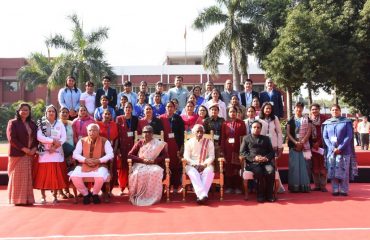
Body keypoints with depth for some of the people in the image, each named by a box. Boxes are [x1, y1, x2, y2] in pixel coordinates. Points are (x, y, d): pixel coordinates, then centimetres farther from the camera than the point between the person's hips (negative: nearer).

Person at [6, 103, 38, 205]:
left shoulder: (32, 124, 15)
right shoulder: (13, 123, 0)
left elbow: (36, 138, 13)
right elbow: (12, 138, -9)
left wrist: (34, 148, -6)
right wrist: (24, 149, -15)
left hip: (30, 154, 4)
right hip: (17, 154, -4)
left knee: (28, 177, 5)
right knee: (17, 177, -2)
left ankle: (28, 198, 10)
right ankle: (18, 199, 4)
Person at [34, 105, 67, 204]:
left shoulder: (60, 123, 10)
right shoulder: (41, 123, 4)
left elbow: (64, 137, 1)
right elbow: (39, 137, -8)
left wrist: (56, 146, -12)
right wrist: (53, 141, -14)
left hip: (57, 152, 2)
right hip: (44, 152, -2)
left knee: (57, 174, 1)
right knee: (43, 174, -2)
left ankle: (55, 195, 9)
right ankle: (43, 196, 7)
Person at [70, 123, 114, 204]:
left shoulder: (104, 141, 1)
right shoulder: (82, 141, 7)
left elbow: (110, 154, -5)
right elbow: (75, 154, 2)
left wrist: (99, 160, -19)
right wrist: (85, 160, -16)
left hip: (99, 166, -2)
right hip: (83, 165, 2)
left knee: (100, 177, -35)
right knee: (74, 176, -26)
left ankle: (95, 194, 0)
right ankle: (86, 194, 2)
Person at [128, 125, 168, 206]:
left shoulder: (158, 144, 12)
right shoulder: (139, 143, 13)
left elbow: (165, 155, 3)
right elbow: (130, 155, 5)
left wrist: (154, 160, -13)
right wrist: (142, 160, -10)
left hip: (153, 165, 0)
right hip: (140, 164, 1)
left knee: (156, 172, -36)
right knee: (138, 173, -35)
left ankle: (153, 197, -29)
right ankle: (138, 196, -24)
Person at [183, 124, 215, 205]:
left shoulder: (209, 142, 10)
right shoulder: (189, 142, 9)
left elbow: (211, 157, 0)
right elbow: (186, 157, 0)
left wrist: (204, 165, -17)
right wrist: (195, 164, -17)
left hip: (205, 165, 1)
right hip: (192, 165, 0)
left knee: (209, 172, -34)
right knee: (193, 173, -35)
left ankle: (200, 195, -39)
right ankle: (203, 195, -47)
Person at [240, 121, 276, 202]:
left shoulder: (266, 138, 25)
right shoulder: (246, 138, 17)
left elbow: (272, 152, 16)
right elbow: (242, 152, 5)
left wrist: (267, 158, -7)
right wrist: (254, 158, -10)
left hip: (265, 161, 2)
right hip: (252, 162, -2)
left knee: (271, 171, -31)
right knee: (258, 171, -34)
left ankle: (269, 194, -17)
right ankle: (260, 195, -19)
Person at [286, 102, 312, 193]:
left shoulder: (307, 119, 9)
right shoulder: (290, 120, 9)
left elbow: (309, 132, 1)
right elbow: (288, 133, 2)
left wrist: (302, 142, -11)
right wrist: (295, 142, -11)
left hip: (305, 145, 0)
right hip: (293, 145, 0)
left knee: (304, 164, -3)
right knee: (294, 165, -3)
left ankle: (305, 186, 2)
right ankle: (294, 186, 0)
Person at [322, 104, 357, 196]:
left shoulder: (346, 122, 2)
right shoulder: (327, 123, 9)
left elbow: (349, 136, -4)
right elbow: (325, 137, 4)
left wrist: (340, 148, -13)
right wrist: (332, 148, -9)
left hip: (344, 151, -2)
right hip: (331, 151, 2)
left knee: (344, 171, -3)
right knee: (333, 171, 1)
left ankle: (344, 190, 6)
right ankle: (335, 190, 8)